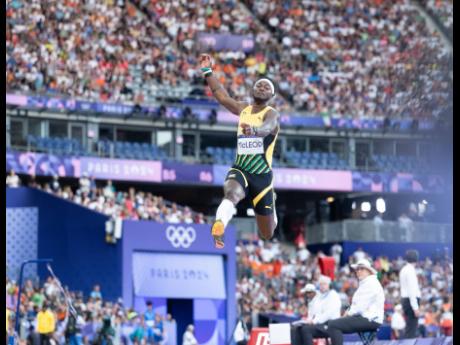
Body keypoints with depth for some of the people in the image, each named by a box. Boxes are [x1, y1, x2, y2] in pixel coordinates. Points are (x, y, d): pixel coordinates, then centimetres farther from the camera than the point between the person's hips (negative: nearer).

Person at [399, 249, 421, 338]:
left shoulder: (404, 270, 15)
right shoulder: (410, 270, -15)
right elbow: (411, 290, -20)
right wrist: (415, 307, -21)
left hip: (405, 299, 10)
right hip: (411, 300, -10)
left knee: (409, 327, 14)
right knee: (411, 329, -11)